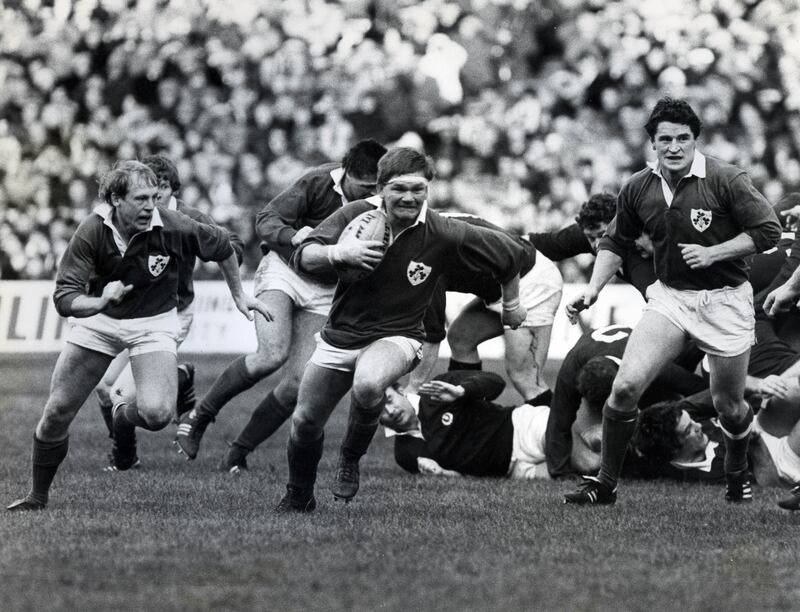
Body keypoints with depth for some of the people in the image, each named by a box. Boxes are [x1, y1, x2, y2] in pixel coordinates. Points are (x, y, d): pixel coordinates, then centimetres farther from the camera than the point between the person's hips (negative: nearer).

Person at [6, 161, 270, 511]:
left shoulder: (170, 227, -22)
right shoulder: (91, 233, -22)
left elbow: (221, 246, -1)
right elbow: (64, 298, -24)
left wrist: (238, 295, 10)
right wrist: (99, 302, -44)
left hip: (153, 323, -1)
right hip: (99, 321, 1)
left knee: (157, 413, -24)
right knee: (57, 412, -1)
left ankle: (124, 420, 14)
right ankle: (37, 496, 21)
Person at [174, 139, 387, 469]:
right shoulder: (317, 182, -19)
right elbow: (265, 220, -16)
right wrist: (292, 236, -36)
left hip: (325, 289, 4)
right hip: (284, 269, -4)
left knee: (299, 382, -7)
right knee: (272, 354, -26)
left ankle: (237, 454, 8)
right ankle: (199, 417, -8)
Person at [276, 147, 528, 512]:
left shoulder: (443, 235, -14)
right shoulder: (356, 215, -11)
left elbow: (510, 255, 0)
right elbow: (303, 258, -16)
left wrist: (511, 304, 15)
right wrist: (338, 252, -36)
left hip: (396, 336, -3)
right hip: (339, 337, 3)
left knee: (368, 385, -37)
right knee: (305, 421, 8)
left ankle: (351, 458, -7)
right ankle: (298, 497, 39)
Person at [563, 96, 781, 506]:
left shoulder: (726, 180, -13)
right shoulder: (637, 189, -1)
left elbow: (768, 231, -11)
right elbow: (615, 243, 13)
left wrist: (712, 253, -20)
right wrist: (592, 291, 0)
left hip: (724, 300, -3)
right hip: (669, 298, 3)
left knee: (728, 406, 7)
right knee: (625, 386, -15)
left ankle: (737, 474, 39)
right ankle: (605, 483, -2)